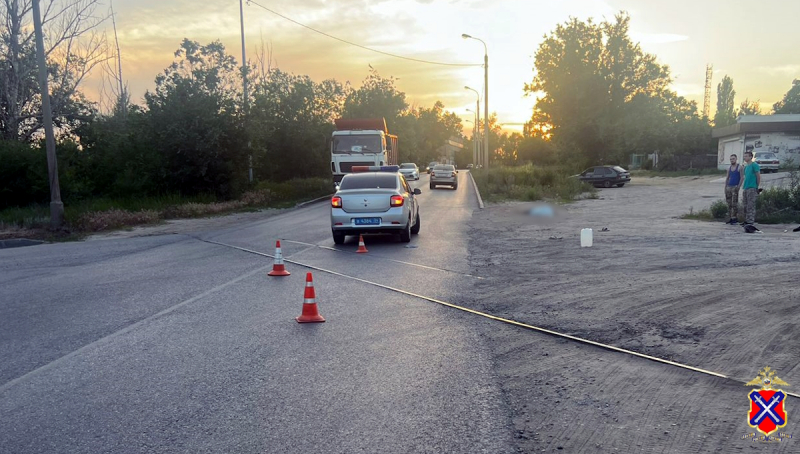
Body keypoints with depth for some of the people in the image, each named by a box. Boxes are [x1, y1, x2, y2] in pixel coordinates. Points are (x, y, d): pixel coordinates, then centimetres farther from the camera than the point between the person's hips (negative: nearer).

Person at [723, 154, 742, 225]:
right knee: (729, 203, 4)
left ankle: (735, 219, -7)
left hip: (735, 187, -6)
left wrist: (739, 186, -16)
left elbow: (741, 178, -6)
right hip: (729, 187, 6)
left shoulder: (739, 167, -1)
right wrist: (725, 187, 10)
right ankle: (730, 218, 8)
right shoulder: (729, 168, 15)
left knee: (734, 203, -9)